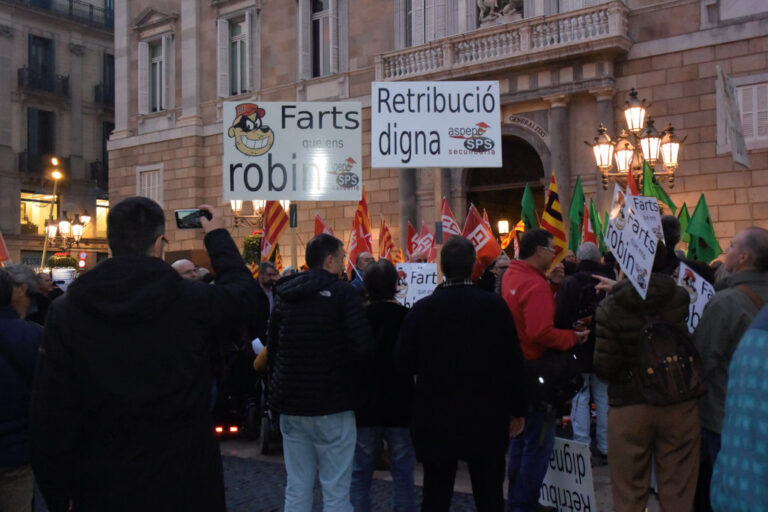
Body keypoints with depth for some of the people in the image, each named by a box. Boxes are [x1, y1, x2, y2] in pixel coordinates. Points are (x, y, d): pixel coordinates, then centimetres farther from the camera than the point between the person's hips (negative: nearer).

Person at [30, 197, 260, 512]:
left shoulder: (65, 311, -9)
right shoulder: (192, 300, -13)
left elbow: (49, 415, -7)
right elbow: (241, 289, 8)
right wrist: (218, 236, 23)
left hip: (101, 486, 1)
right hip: (184, 480, -1)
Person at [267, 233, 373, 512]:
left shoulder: (285, 295, 9)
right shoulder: (342, 292, -9)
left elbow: (272, 349, 14)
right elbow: (362, 346, -19)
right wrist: (353, 380, -1)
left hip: (290, 404, 6)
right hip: (331, 405, -6)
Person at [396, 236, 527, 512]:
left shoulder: (422, 309, -9)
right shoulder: (494, 305, -9)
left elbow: (403, 361, -4)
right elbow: (513, 361, -5)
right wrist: (517, 410, 6)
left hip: (437, 419, 0)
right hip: (486, 418, 0)